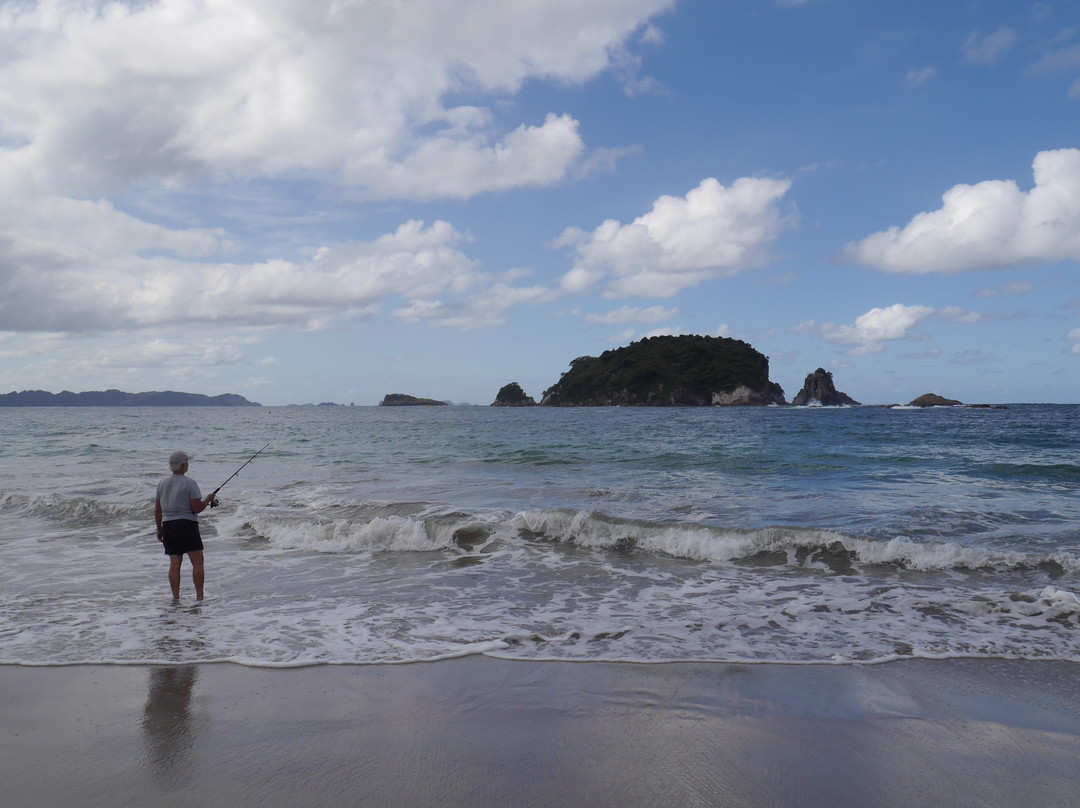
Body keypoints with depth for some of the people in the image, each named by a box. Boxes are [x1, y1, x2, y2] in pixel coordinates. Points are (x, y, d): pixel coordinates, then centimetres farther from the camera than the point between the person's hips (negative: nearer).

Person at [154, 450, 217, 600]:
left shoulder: (162, 484, 10)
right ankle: (199, 596, -4)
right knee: (197, 562, -2)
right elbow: (197, 508, -12)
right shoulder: (190, 483, -9)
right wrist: (208, 499, 6)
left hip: (167, 525, 6)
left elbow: (157, 510, 14)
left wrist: (159, 529, 22)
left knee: (174, 563, 6)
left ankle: (175, 597, 3)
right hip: (187, 525, -6)